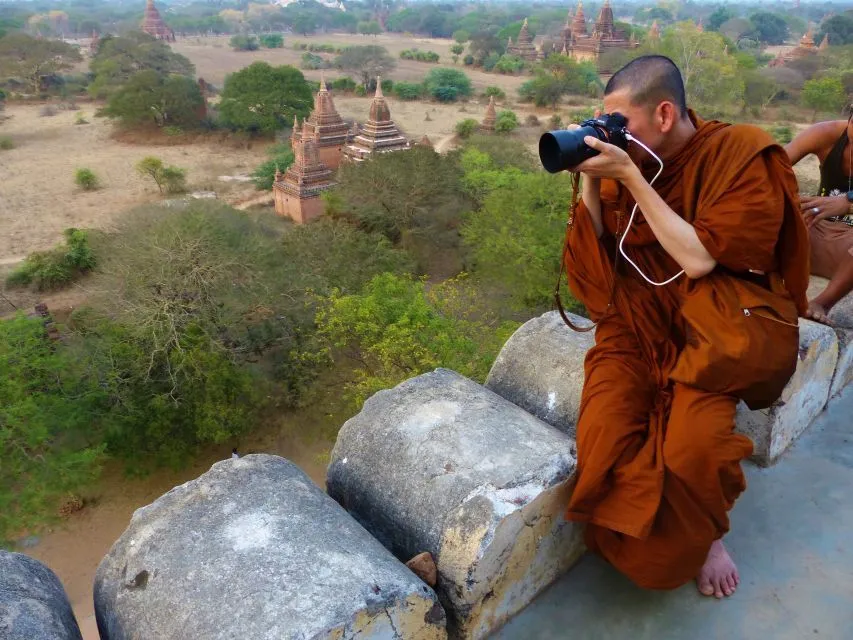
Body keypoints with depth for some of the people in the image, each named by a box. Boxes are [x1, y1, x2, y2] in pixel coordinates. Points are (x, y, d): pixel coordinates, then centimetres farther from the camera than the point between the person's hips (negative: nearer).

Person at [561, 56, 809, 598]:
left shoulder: (741, 158, -9)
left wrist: (630, 177, -20)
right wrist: (591, 180, -8)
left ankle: (702, 534, 9)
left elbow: (697, 259, -20)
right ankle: (641, 540, 9)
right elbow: (595, 252, 6)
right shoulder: (631, 158, 4)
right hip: (634, 319, 3)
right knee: (604, 440, -23)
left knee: (692, 450, -28)